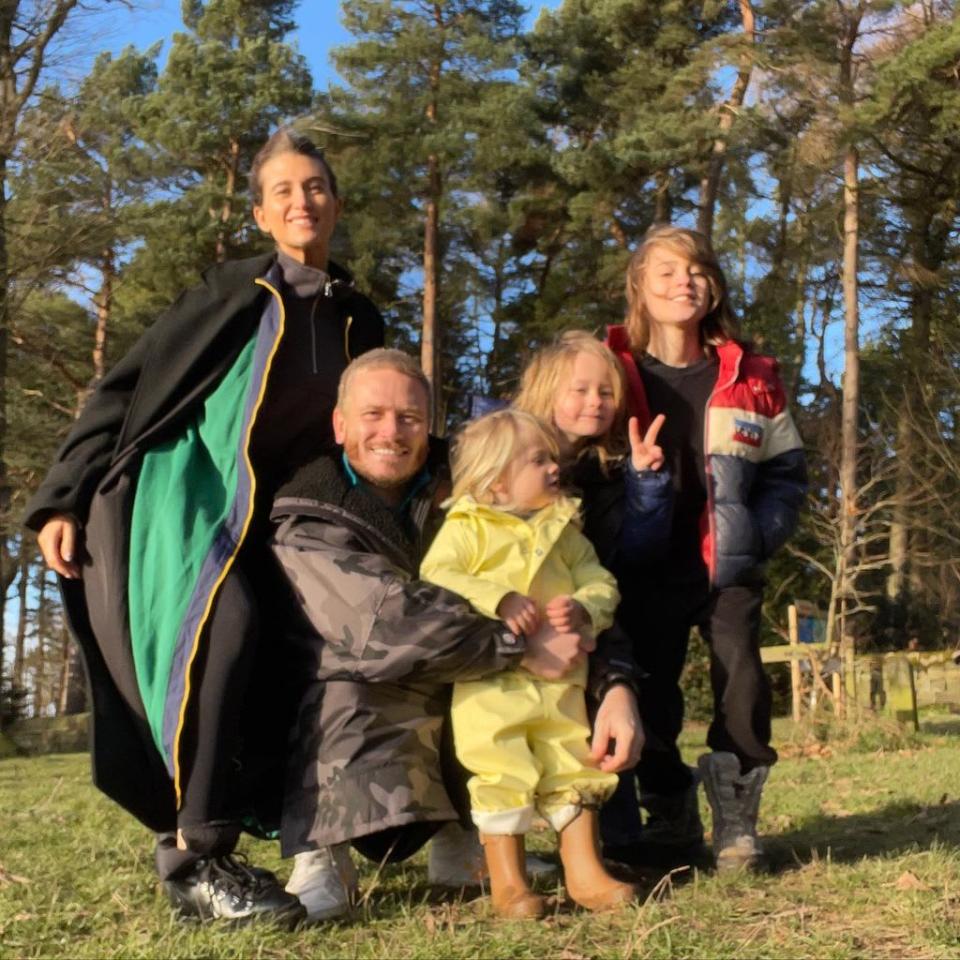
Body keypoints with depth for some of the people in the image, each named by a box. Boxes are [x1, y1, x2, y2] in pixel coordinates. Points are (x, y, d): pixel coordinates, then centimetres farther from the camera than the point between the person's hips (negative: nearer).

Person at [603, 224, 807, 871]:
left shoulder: (749, 379, 5)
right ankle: (670, 819, 24)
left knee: (741, 680, -10)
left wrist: (759, 535, -6)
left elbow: (787, 471, 9)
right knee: (651, 694, 4)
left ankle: (736, 819, 7)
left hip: (728, 567, 1)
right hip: (648, 570, 0)